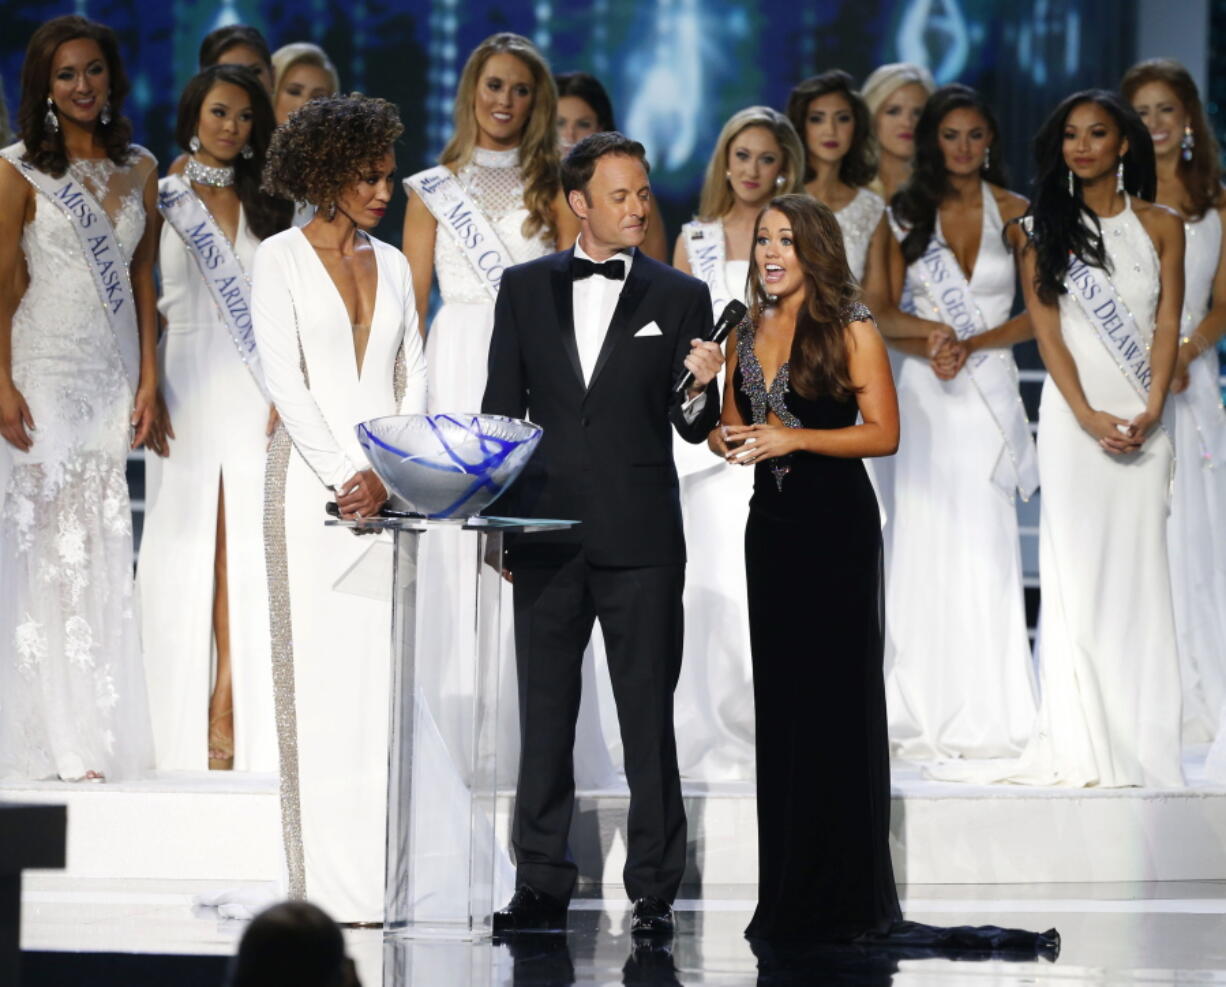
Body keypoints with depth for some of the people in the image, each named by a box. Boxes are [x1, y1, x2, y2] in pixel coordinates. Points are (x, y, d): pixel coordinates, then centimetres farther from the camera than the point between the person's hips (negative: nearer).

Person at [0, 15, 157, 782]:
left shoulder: (139, 170, 12)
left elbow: (144, 280, 13)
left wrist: (149, 379, 6)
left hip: (112, 379, 4)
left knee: (104, 551, 3)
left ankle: (101, 733, 6)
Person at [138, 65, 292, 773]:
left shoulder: (267, 204, 13)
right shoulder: (162, 200, 6)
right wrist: (147, 388, -7)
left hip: (254, 389, 2)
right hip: (187, 387, -2)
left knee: (243, 549, -6)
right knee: (186, 548, -3)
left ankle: (229, 710, -4)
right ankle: (187, 725, 1)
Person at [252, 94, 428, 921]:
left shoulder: (392, 264, 15)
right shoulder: (282, 259, 2)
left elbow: (413, 381, 11)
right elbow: (285, 378, -6)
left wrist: (386, 475, -6)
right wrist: (340, 474, -16)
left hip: (390, 486, 4)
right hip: (311, 476, -4)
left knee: (385, 667, -1)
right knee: (321, 669, -6)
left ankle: (381, 877, -1)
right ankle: (327, 881, -6)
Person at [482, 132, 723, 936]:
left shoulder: (680, 297, 4)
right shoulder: (525, 288, 9)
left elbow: (695, 427, 4)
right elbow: (502, 408, 11)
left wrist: (700, 389, -19)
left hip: (641, 537, -2)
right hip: (547, 531, 2)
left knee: (648, 719, -1)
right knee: (544, 717, 6)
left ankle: (654, 891, 3)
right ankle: (542, 886, 12)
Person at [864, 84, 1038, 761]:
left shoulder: (1014, 213, 4)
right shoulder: (904, 215, 7)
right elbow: (881, 312, 6)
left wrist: (971, 344, -12)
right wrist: (928, 338, -13)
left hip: (989, 392, -1)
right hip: (924, 393, 1)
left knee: (985, 545, -6)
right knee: (924, 541, -1)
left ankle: (987, 713, -2)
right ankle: (926, 713, 2)